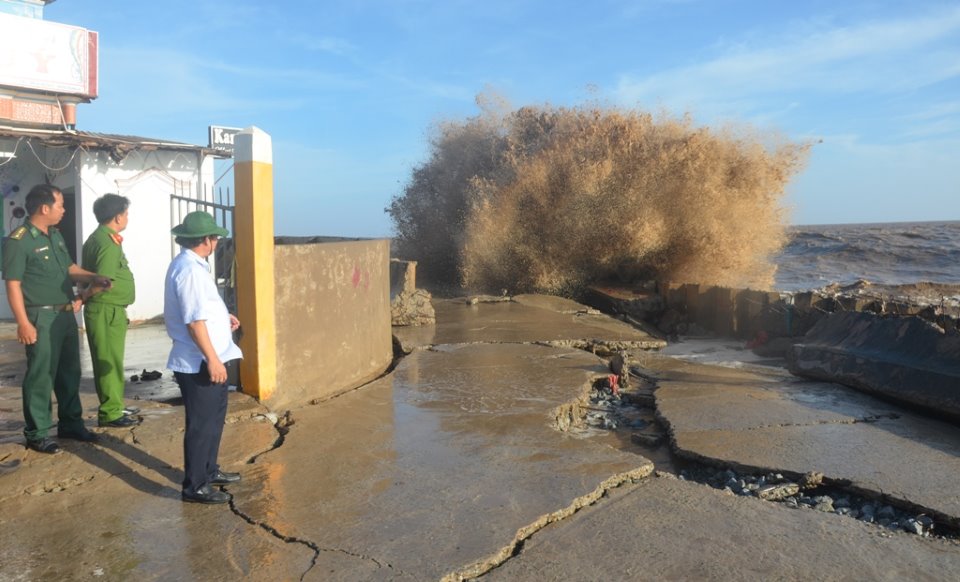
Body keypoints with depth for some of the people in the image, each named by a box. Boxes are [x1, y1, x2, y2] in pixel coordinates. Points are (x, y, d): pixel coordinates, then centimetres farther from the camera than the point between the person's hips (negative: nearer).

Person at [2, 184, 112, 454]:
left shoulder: (56, 235, 11)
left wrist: (93, 278, 8)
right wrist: (23, 323, -20)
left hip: (66, 314, 8)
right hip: (42, 318, -8)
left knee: (70, 372, 15)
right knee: (41, 376, -1)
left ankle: (70, 423, 28)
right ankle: (36, 433, 11)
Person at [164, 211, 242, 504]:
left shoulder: (189, 264, 12)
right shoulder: (190, 270, -21)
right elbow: (194, 321, -25)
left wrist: (223, 316, 19)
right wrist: (212, 359, -24)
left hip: (207, 360, 11)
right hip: (199, 363, -11)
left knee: (214, 418, 22)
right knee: (201, 424, 1)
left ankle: (208, 471, 36)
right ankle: (194, 486, 12)